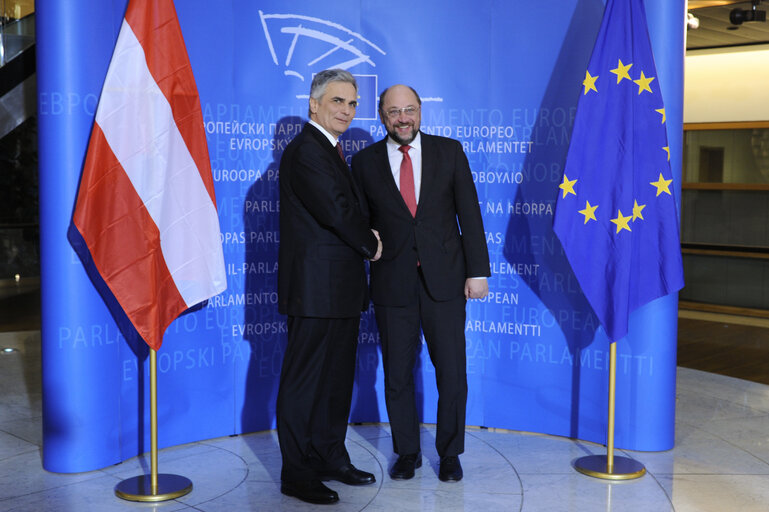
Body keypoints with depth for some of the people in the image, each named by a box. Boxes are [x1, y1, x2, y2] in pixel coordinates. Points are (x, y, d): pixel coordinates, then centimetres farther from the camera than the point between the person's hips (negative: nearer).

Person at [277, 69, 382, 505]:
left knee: (337, 378, 16)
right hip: (317, 287, -10)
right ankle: (298, 474, 8)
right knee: (305, 381, -1)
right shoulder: (305, 150, -13)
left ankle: (331, 459, 28)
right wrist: (370, 244, -7)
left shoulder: (330, 151, 19)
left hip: (340, 288, 10)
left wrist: (365, 237, 1)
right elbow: (337, 210, -21)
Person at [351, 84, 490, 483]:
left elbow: (469, 213, 3)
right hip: (393, 283, 0)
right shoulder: (365, 161, 5)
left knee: (452, 374, 3)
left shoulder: (449, 152, 4)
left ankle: (450, 453, 22)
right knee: (397, 375, 8)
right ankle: (407, 452, 26)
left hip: (444, 279, 0)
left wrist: (477, 270, -2)